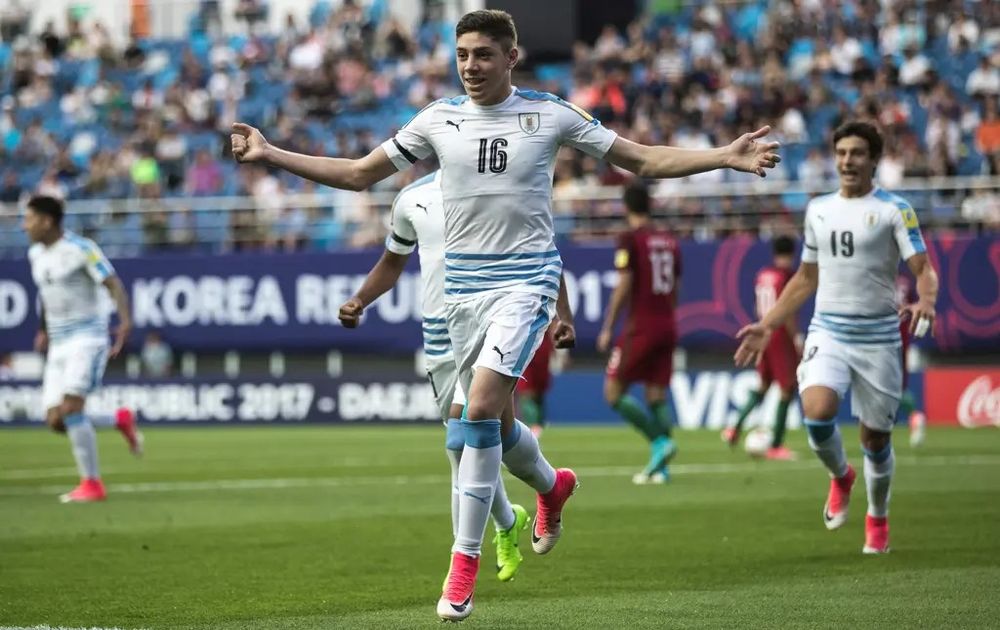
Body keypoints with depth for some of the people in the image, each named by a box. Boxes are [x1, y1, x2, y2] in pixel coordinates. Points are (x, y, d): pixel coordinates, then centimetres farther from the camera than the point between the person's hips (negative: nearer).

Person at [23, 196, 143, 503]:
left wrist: (126, 320, -31)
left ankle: (91, 484, -14)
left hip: (88, 337, -8)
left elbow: (114, 285, -16)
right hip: (59, 344, 8)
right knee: (55, 421, -2)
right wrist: (44, 330, 32)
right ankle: (120, 420, 22)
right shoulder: (36, 254, 11)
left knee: (70, 408, -22)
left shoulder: (81, 249, -12)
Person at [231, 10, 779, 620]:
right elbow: (358, 173, 12)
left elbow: (643, 159, 3)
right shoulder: (438, 119, 4)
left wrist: (726, 156, -7)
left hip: (526, 279, -4)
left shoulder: (550, 114, -2)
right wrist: (270, 154, 5)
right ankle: (552, 485, 43)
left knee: (483, 405, -21)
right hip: (463, 286, 4)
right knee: (492, 422, 10)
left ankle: (465, 563, -13)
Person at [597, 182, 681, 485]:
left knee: (614, 392, 0)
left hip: (640, 326, -7)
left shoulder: (630, 240, -7)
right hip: (667, 326, 7)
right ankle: (660, 467, -1)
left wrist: (608, 328, -7)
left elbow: (623, 287, -12)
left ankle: (660, 442, -14)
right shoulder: (670, 242, 12)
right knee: (657, 396, 7)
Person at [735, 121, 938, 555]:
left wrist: (925, 301, -32)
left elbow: (923, 269, -10)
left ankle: (877, 520, 29)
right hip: (828, 332, 2)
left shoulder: (894, 210, -3)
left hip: (878, 336, -2)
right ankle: (840, 476, 8)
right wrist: (767, 326, 17)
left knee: (875, 437, 4)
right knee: (817, 411, -24)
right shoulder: (818, 210, 11)